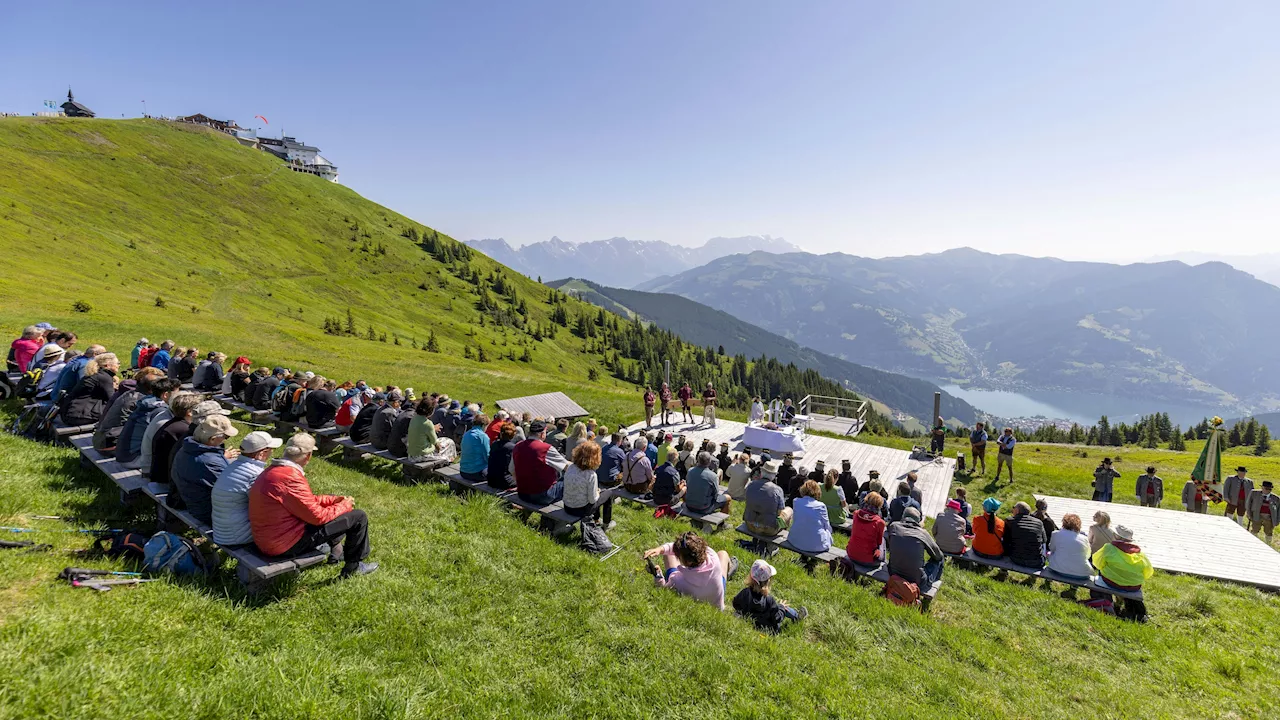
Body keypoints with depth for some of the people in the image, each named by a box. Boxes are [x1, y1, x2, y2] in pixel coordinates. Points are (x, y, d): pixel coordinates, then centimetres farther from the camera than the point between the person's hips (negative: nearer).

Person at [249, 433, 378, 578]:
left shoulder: (272, 471, 5)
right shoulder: (291, 478, -27)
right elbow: (318, 516, -21)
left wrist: (335, 499, 12)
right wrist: (345, 505, -5)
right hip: (287, 545, -10)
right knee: (359, 517, -6)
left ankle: (334, 551, 42)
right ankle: (352, 567, 13)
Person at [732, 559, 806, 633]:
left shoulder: (744, 593, -23)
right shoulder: (769, 600, -33)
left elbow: (735, 604, -4)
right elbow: (777, 619, -23)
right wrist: (781, 607, -5)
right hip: (767, 629, -4)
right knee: (783, 607, 15)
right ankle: (796, 616, 44)